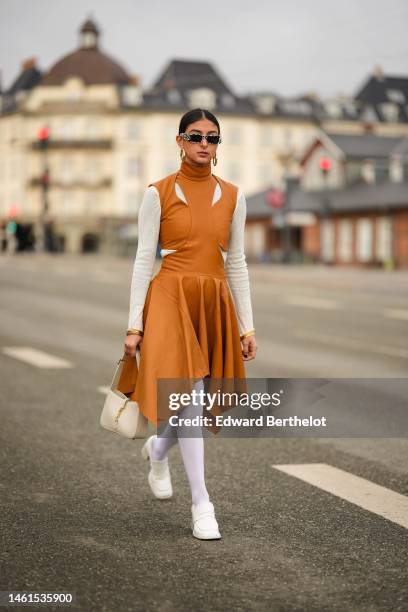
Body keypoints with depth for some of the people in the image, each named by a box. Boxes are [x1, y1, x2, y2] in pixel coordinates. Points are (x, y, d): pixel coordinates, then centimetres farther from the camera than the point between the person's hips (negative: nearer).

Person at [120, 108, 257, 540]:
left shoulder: (232, 196, 8)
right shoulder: (158, 193, -1)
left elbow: (236, 263, 10)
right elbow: (144, 259, -2)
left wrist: (247, 326, 6)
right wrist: (134, 324, -7)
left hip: (215, 304, 4)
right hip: (171, 299, -4)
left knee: (190, 399, 9)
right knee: (189, 398, -12)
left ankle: (157, 450, 43)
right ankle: (201, 504, -3)